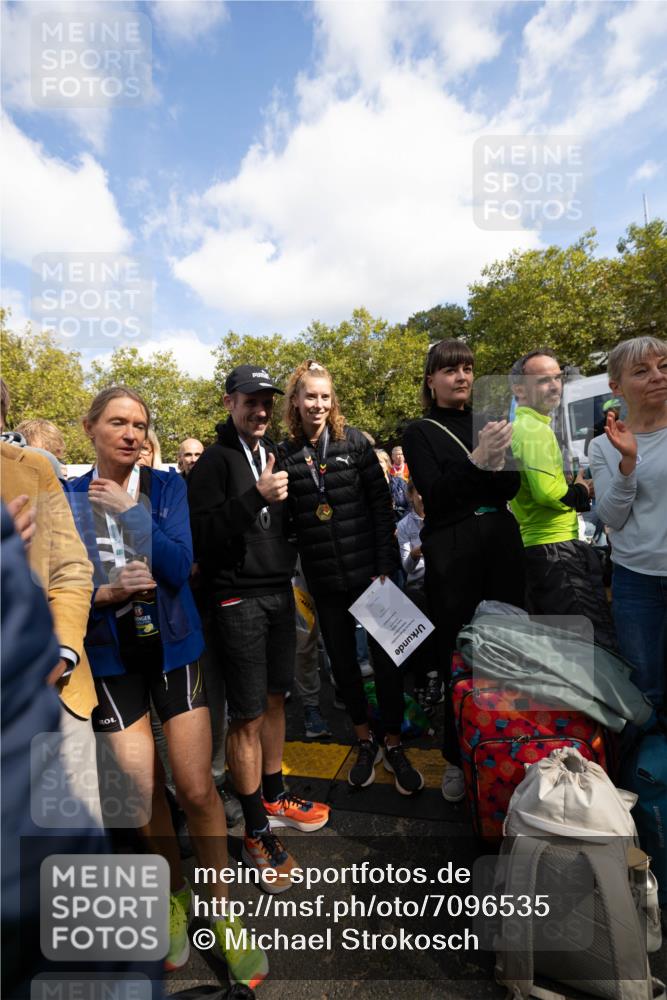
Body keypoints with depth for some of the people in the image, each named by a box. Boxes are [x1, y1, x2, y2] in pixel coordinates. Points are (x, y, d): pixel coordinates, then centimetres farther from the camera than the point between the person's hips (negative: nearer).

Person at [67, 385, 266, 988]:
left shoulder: (167, 485, -4)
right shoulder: (68, 498, -2)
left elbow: (179, 565, -15)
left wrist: (126, 509, -17)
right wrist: (109, 592, -21)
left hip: (173, 648, 0)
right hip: (110, 658, 1)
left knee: (198, 790, 2)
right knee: (145, 793, 10)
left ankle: (221, 909, 27)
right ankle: (176, 893, 39)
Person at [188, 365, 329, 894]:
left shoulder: (274, 453, 11)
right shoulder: (215, 461, -8)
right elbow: (204, 536, -18)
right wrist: (255, 497, -27)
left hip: (279, 592, 7)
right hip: (239, 601, -6)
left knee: (275, 699, 17)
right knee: (247, 716, 2)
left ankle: (274, 797, 36)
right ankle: (257, 833, 19)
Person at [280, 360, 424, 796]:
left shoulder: (354, 442, -2)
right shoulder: (285, 455, 1)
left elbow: (381, 504, -4)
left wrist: (386, 564, -9)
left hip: (368, 571, -2)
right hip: (324, 580, 2)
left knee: (385, 657, 6)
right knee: (342, 661, 13)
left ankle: (394, 746, 27)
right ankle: (366, 743, 34)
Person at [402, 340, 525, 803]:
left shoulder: (488, 422, 13)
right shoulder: (421, 432, 4)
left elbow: (511, 487, 5)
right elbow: (434, 493, -10)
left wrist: (498, 459, -16)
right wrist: (476, 461, -23)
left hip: (501, 542, 3)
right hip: (451, 552, -3)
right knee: (457, 654, 2)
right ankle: (458, 758, 20)